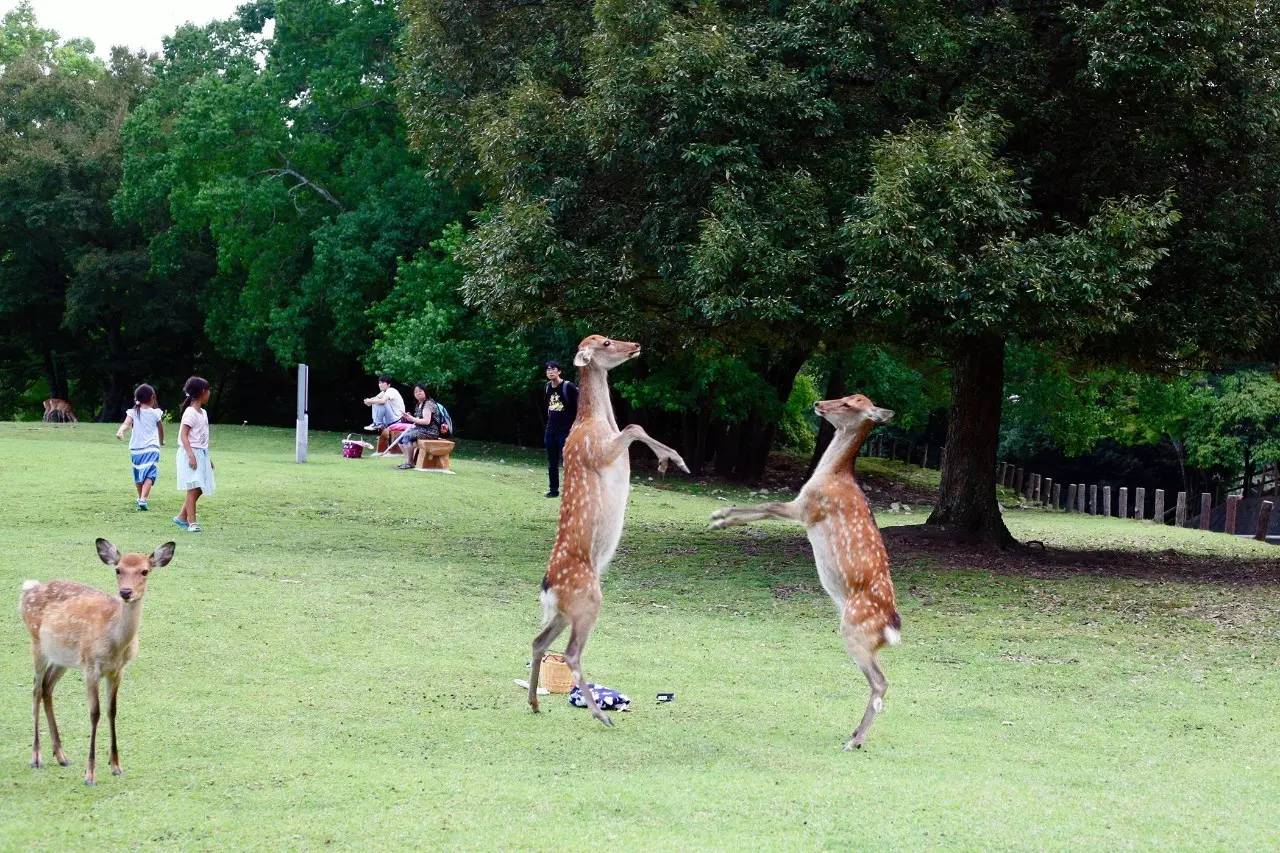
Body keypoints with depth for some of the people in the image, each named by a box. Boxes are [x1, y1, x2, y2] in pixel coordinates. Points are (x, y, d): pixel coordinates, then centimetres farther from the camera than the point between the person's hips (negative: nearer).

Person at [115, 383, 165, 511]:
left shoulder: (133, 412, 3)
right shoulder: (155, 413, 3)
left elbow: (126, 423, -16)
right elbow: (161, 429, 17)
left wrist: (120, 431, -33)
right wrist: (161, 442, 36)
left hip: (136, 449, 2)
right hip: (151, 448, -2)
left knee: (138, 475, 20)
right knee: (149, 475, -10)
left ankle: (141, 498, 38)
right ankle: (143, 499, -30)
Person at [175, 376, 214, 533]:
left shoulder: (203, 412, 15)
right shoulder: (190, 413, -12)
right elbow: (183, 435, -18)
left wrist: (208, 458, 23)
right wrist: (191, 455, -27)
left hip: (201, 454, 9)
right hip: (191, 453, -9)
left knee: (199, 489, 10)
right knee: (193, 488, -10)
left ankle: (182, 517, 19)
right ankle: (192, 522, -9)